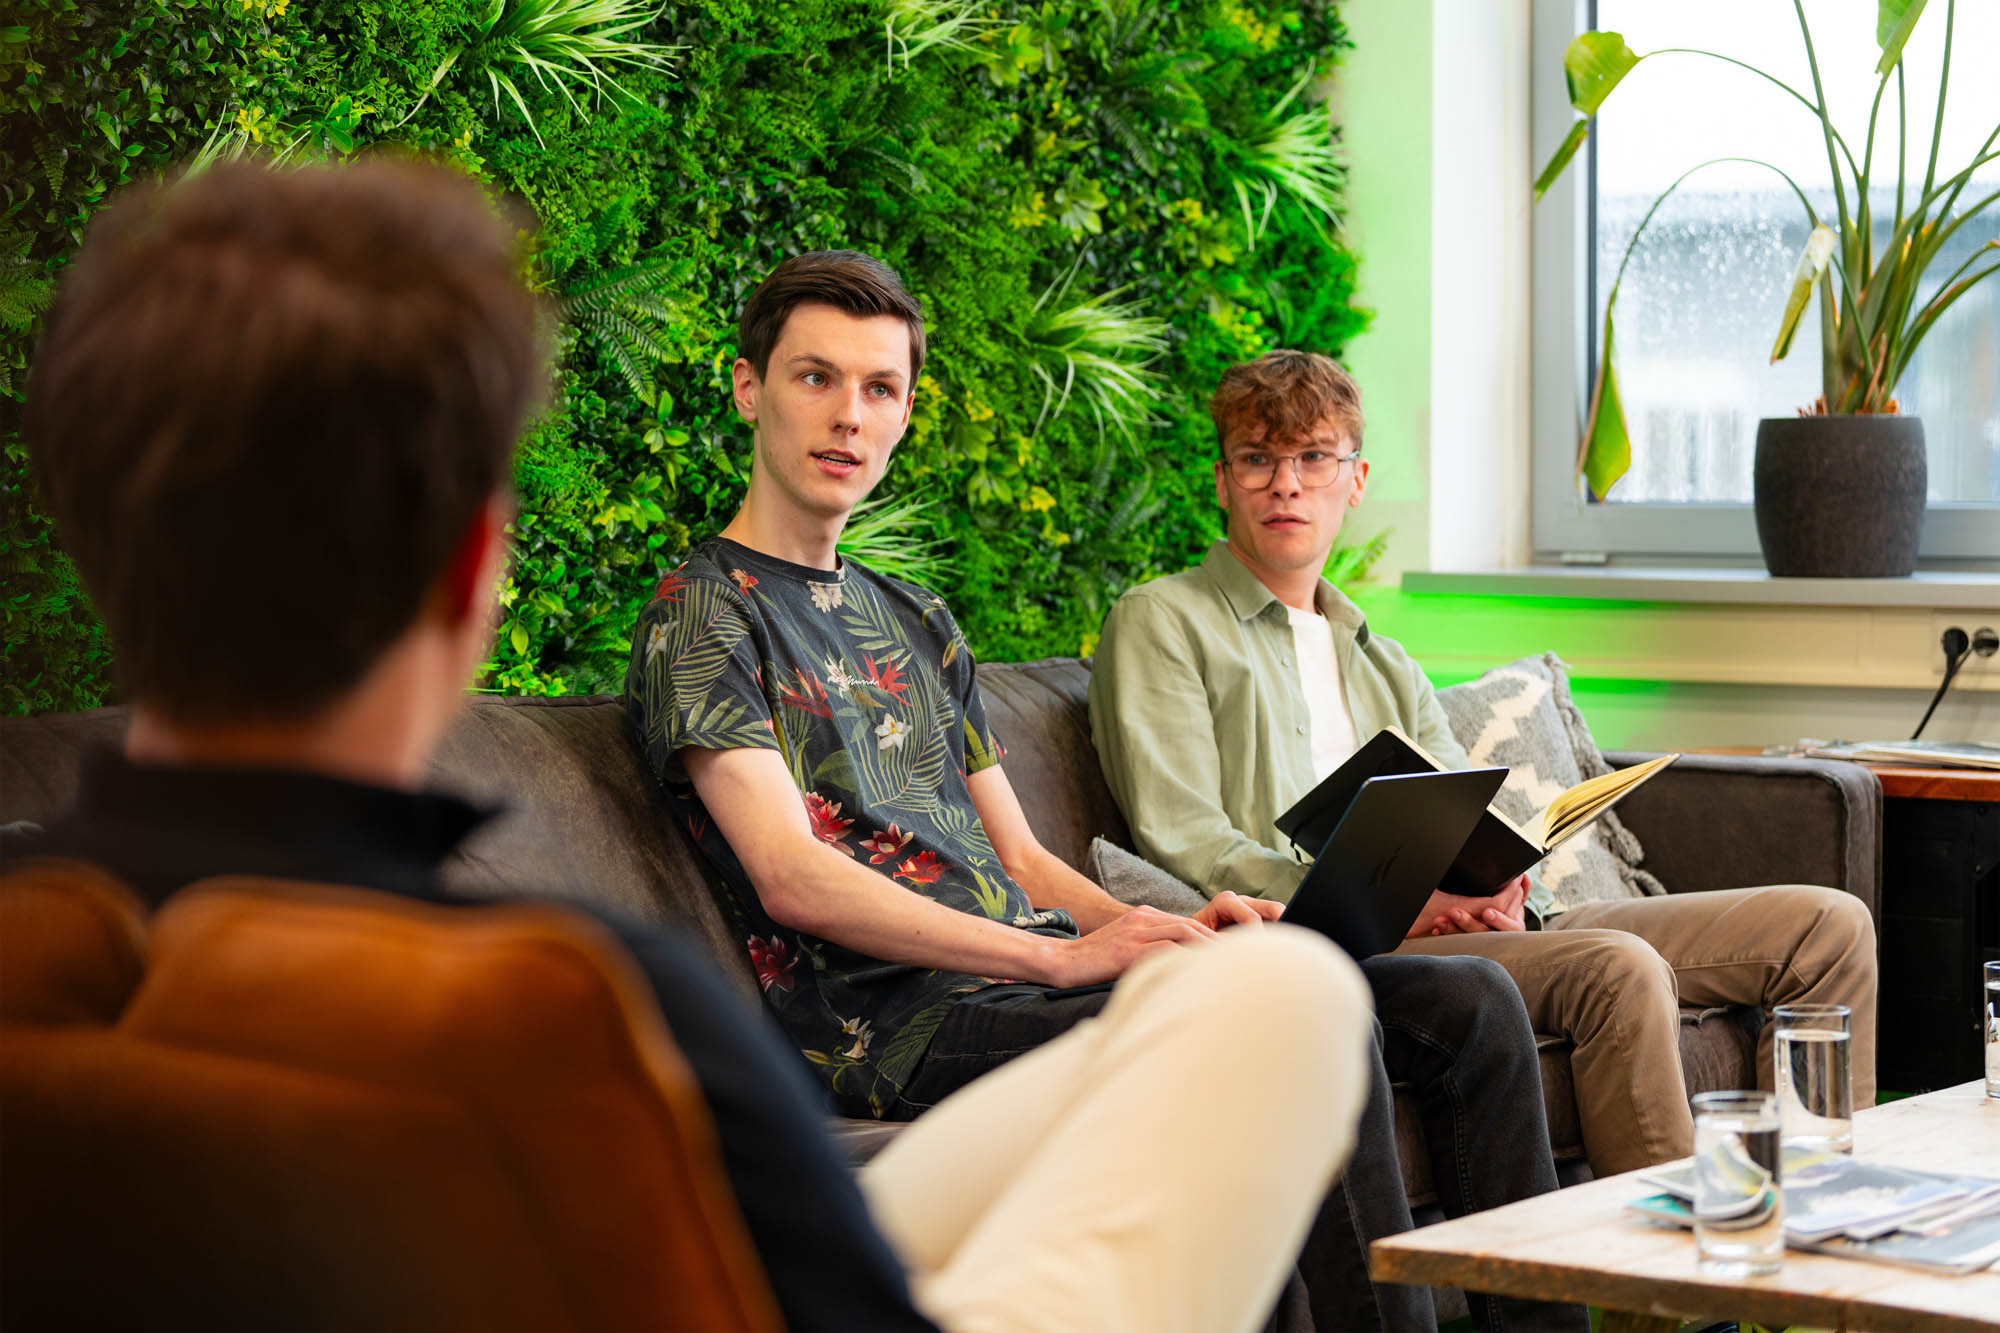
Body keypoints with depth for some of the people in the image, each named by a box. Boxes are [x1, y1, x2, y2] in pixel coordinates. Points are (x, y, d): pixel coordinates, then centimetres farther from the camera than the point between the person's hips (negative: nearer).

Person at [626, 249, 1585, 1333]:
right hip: (901, 1020, -8)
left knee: (1469, 1000, -1)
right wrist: (1065, 958, -19)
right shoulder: (702, 616, -1)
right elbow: (794, 881, -14)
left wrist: (1170, 932, 1)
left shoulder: (913, 620, 25)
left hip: (1037, 976, 8)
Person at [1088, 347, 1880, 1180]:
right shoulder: (1162, 625, 8)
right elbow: (1182, 843, -5)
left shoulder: (1379, 660, 30)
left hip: (1480, 927, 7)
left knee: (1827, 925, -4)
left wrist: (1494, 884, -5)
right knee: (1621, 969, -34)